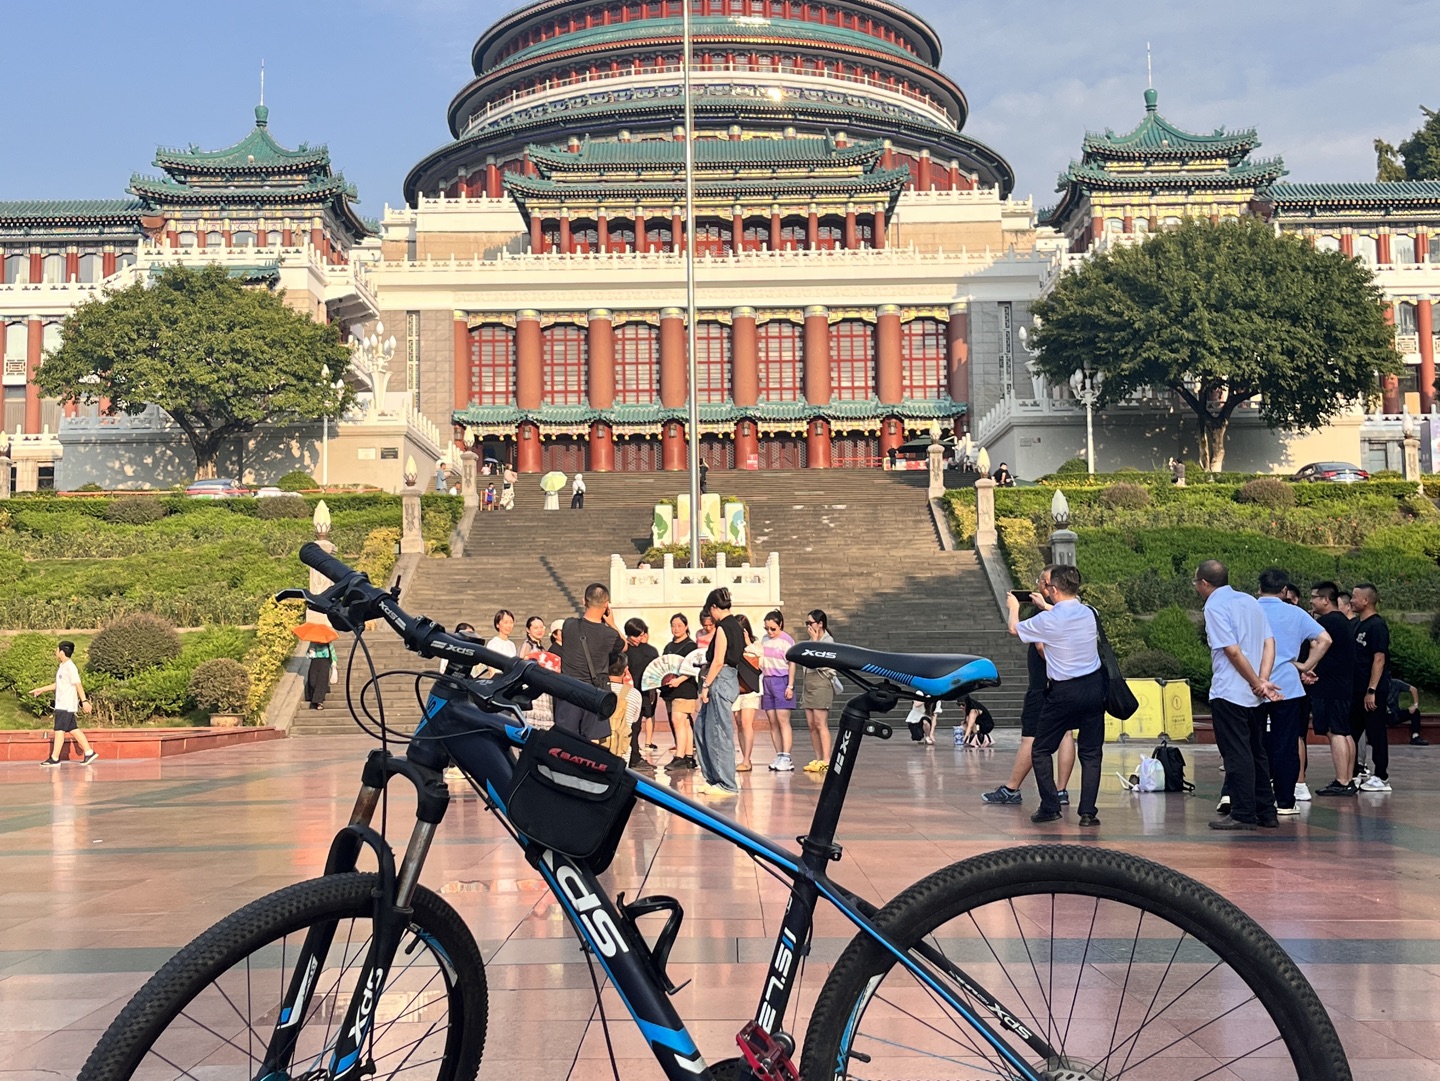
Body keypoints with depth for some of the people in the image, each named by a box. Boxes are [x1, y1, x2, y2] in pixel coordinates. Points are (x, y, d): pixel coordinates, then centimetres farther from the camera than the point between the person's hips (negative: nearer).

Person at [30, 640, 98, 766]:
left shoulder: (70, 667, -14)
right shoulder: (62, 666, 16)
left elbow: (78, 685, -18)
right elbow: (58, 684, 27)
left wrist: (84, 701, -22)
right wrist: (42, 689, 29)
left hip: (66, 705, -9)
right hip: (62, 704, 9)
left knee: (59, 730, -6)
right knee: (72, 729, 9)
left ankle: (54, 758, -2)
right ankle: (89, 752, 9)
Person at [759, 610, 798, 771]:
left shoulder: (786, 640, -8)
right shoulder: (764, 640, 12)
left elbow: (792, 664, -10)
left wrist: (790, 686, -15)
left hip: (781, 681, -7)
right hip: (767, 681, 7)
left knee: (782, 720, -10)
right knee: (772, 722, 4)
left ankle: (786, 758, -11)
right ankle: (779, 756, 7)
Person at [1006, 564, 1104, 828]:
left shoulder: (1048, 621, -15)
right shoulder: (1090, 613, -2)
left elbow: (1015, 629, 4)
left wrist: (1013, 607, 25)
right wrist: (1045, 607, 34)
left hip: (1063, 692, -4)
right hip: (1093, 687, 4)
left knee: (1041, 750, 11)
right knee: (1091, 752, 8)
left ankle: (1050, 807, 9)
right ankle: (1088, 812, 4)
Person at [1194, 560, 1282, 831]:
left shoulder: (1214, 607, -11)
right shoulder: (1250, 601, 12)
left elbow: (1233, 651, -17)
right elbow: (1269, 643, 5)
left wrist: (1258, 683, -9)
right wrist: (1263, 681, -5)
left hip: (1229, 693, -8)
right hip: (1255, 696, 8)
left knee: (1236, 755, -3)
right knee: (1257, 753, 14)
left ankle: (1243, 814, 0)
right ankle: (1266, 813, 19)